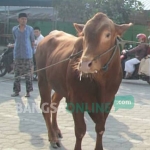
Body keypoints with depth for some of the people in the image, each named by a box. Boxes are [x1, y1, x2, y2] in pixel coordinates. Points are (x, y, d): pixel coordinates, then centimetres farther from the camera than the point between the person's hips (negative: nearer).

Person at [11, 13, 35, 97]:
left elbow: (32, 41, 7)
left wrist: (32, 51, 10)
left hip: (27, 54, -2)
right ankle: (17, 91, 12)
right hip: (17, 54, 2)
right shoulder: (14, 29, 5)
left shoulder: (30, 29, 0)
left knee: (28, 73, -1)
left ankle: (28, 92, 4)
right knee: (17, 73, 4)